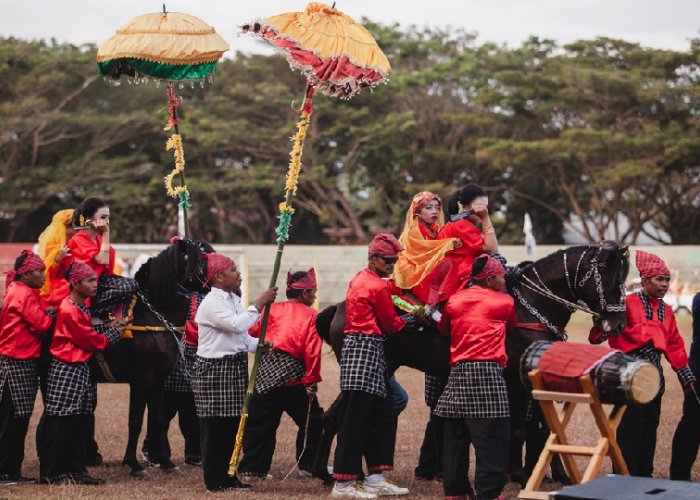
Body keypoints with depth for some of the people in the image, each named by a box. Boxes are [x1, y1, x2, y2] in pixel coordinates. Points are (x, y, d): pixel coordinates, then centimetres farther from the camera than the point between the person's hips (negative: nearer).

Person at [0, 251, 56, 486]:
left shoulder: (20, 292, 18)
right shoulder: (24, 294, -14)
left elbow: (37, 322, 17)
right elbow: (41, 324, -17)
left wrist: (46, 314, 0)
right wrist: (51, 314, -1)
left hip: (23, 362, 10)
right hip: (19, 362, -10)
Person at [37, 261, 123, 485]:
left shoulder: (82, 307, 14)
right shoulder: (70, 310, -18)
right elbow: (88, 340, -15)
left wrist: (107, 330, 5)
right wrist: (112, 334, -3)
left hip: (81, 369, 10)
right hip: (66, 371, -10)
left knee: (81, 422, 10)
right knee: (60, 423, -4)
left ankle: (76, 470, 15)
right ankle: (51, 473, 2)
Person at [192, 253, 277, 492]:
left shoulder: (233, 300, 12)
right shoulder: (211, 303, -16)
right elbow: (237, 325, -28)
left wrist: (259, 346, -2)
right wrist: (259, 303, -21)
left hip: (236, 366, 9)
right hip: (214, 369, -9)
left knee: (232, 423, 11)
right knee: (215, 425, -3)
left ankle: (227, 476, 20)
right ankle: (214, 480, 4)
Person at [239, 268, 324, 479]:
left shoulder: (273, 309, 9)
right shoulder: (310, 315, -1)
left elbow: (253, 332, 2)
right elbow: (312, 350, -10)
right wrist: (312, 380, -10)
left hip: (266, 371, 4)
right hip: (292, 373, -4)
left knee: (261, 421, 10)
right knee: (311, 420, 12)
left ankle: (252, 468, 8)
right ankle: (308, 466, 15)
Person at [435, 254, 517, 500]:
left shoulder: (454, 301, 13)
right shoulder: (505, 302, 4)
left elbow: (443, 328, 24)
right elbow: (512, 326, 19)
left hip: (458, 371, 5)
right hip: (488, 369, -5)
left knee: (456, 432, 10)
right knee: (492, 434, -4)